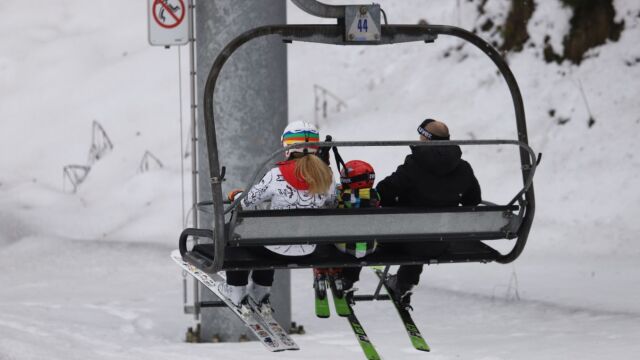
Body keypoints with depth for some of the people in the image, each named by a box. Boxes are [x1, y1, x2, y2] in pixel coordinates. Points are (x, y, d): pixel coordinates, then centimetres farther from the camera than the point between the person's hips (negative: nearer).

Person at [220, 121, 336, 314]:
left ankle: (236, 290, 34)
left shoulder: (277, 175, -20)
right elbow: (331, 205, 9)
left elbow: (249, 201, -8)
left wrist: (237, 195, 14)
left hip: (278, 247, -5)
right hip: (308, 250, 5)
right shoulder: (326, 176, -8)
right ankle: (260, 293, 49)